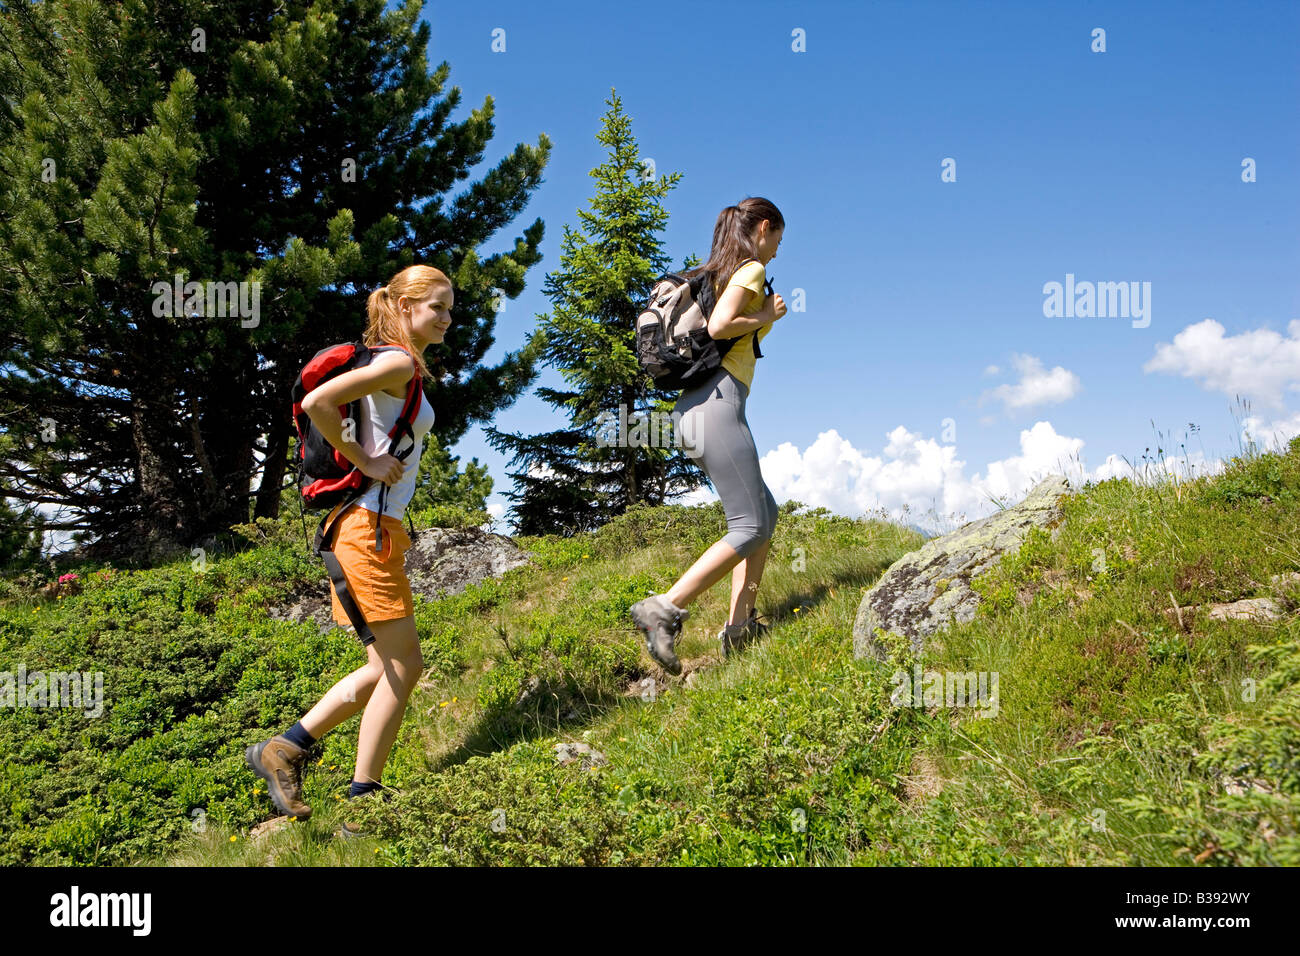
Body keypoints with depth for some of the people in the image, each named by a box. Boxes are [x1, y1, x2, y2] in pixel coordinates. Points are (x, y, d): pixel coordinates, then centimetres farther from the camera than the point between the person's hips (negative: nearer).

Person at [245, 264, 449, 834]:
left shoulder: (403, 368, 18)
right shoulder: (400, 363, -11)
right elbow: (317, 403, -23)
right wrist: (366, 463, -15)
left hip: (379, 528, 10)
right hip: (370, 527, -10)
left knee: (390, 668, 13)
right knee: (401, 667, -5)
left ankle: (284, 749, 17)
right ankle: (363, 804, 3)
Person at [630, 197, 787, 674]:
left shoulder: (716, 273, 25)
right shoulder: (751, 269, -2)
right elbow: (719, 326, -18)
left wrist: (765, 319, 25)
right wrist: (766, 316, -2)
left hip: (694, 407, 10)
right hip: (717, 403, -10)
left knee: (765, 512, 14)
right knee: (750, 528, -9)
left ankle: (740, 625, 10)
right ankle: (665, 608, -17)